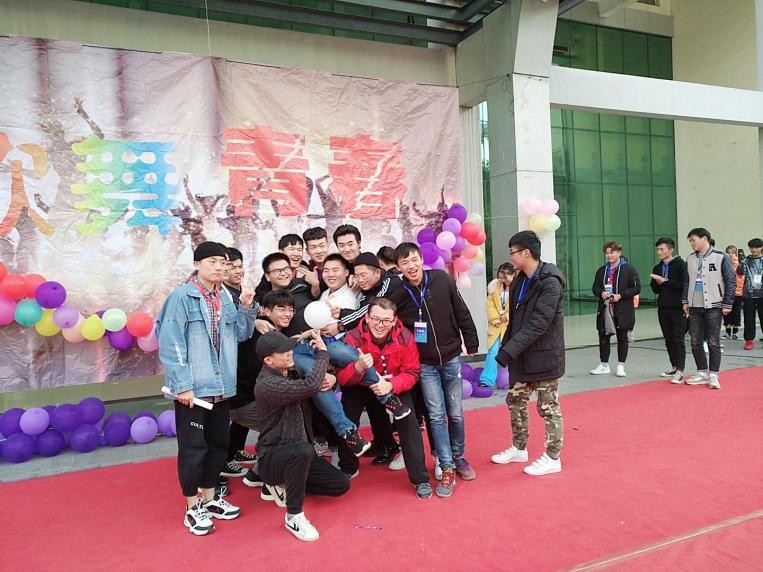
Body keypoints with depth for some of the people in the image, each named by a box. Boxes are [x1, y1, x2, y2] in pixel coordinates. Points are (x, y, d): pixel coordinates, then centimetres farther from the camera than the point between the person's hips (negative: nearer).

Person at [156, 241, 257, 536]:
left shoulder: (224, 299, 9)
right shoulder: (181, 297, -10)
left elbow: (241, 334, 12)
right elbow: (171, 344, -15)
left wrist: (246, 307, -3)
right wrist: (183, 385, -18)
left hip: (221, 387, 7)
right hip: (193, 388, -7)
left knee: (219, 443, 16)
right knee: (193, 447, 3)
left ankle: (209, 498, 33)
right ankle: (193, 508, 20)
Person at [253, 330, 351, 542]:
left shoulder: (289, 373, 2)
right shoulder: (268, 384, -25)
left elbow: (320, 381, 13)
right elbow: (311, 386, -37)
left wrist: (330, 378, -12)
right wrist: (322, 352, -24)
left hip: (294, 453, 8)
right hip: (271, 457, -8)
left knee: (341, 484, 3)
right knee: (303, 450, -40)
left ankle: (284, 483, 18)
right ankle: (294, 516, -21)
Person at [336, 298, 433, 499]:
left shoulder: (405, 338, -25)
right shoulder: (354, 338, -27)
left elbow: (412, 373, -18)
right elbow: (342, 378, -26)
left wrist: (391, 385, -38)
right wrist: (358, 368, -49)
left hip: (396, 386, 0)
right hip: (360, 386, 0)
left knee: (408, 421, -15)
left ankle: (420, 478, -1)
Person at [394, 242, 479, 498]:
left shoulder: (442, 279, -10)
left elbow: (462, 313, -1)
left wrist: (472, 344, 4)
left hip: (451, 358, 1)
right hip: (425, 364, -1)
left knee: (456, 414, 12)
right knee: (436, 416, 1)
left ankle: (458, 457, 34)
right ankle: (447, 469, 12)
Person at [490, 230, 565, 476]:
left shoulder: (550, 282, -19)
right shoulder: (520, 281, 8)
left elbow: (538, 324, -24)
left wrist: (509, 350, -25)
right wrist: (505, 346, 7)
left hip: (544, 356, -8)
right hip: (522, 355, 8)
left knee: (548, 407, 5)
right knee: (515, 401, 16)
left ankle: (552, 458, 20)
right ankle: (519, 448, 33)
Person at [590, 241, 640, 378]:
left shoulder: (628, 269, -3)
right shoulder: (602, 270, 12)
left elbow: (636, 287, -7)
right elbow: (595, 287, 16)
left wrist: (620, 295, -17)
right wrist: (601, 293, -6)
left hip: (623, 310, -4)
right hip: (605, 309, 4)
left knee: (622, 338, 4)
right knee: (603, 337, 7)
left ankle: (621, 366, 13)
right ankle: (604, 365, 19)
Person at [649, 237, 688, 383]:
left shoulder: (680, 264, -7)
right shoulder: (657, 267, 13)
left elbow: (683, 285, -16)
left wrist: (665, 281, -15)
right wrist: (657, 283, -6)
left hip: (677, 308, -6)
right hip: (663, 308, 6)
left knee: (678, 339, -7)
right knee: (668, 339, 12)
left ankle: (680, 371, -6)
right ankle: (674, 366, 23)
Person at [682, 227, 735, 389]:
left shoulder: (721, 257, -6)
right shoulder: (690, 259, 9)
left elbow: (730, 281, -5)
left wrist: (727, 304, -8)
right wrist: (685, 301, 8)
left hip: (713, 306, -5)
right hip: (694, 307, 5)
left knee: (713, 342, 1)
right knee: (696, 342, 7)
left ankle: (713, 375, 11)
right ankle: (702, 373, 19)